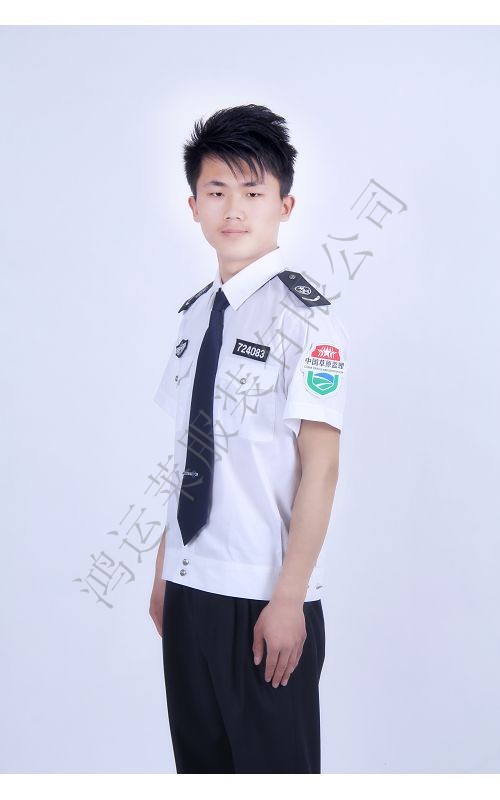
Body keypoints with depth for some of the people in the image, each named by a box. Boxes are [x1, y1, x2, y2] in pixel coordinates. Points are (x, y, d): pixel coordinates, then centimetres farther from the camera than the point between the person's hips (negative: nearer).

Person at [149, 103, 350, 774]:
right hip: (191, 589, 7)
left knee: (275, 765, 8)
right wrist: (165, 570, 12)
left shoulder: (307, 318, -12)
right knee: (199, 761, 19)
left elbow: (320, 468, -14)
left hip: (268, 601, -6)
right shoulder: (196, 314, 8)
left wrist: (289, 598, -15)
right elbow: (189, 457, 11)